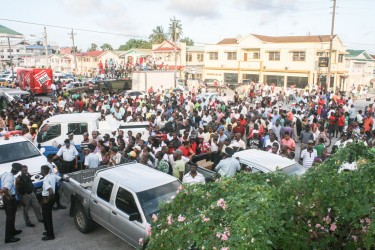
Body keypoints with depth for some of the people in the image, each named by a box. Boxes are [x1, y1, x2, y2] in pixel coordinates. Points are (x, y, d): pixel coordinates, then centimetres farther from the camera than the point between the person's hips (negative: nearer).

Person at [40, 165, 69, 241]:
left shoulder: (46, 180, -25)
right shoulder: (53, 176, 0)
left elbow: (51, 192, -35)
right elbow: (62, 179, 9)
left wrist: (47, 200, -21)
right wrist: (66, 179, 31)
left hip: (47, 198, -9)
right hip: (52, 197, 9)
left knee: (46, 217, 3)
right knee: (48, 216, 22)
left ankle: (50, 235, 11)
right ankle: (49, 231, 34)